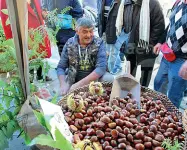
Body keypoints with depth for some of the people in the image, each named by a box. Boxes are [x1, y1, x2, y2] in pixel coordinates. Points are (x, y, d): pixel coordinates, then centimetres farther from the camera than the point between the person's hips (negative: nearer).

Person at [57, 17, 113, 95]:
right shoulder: (69, 43, -3)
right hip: (73, 81, 2)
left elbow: (101, 68, -19)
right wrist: (63, 84, -19)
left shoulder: (99, 43, -9)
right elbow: (61, 67, 0)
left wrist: (79, 84, -27)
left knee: (109, 79, -26)